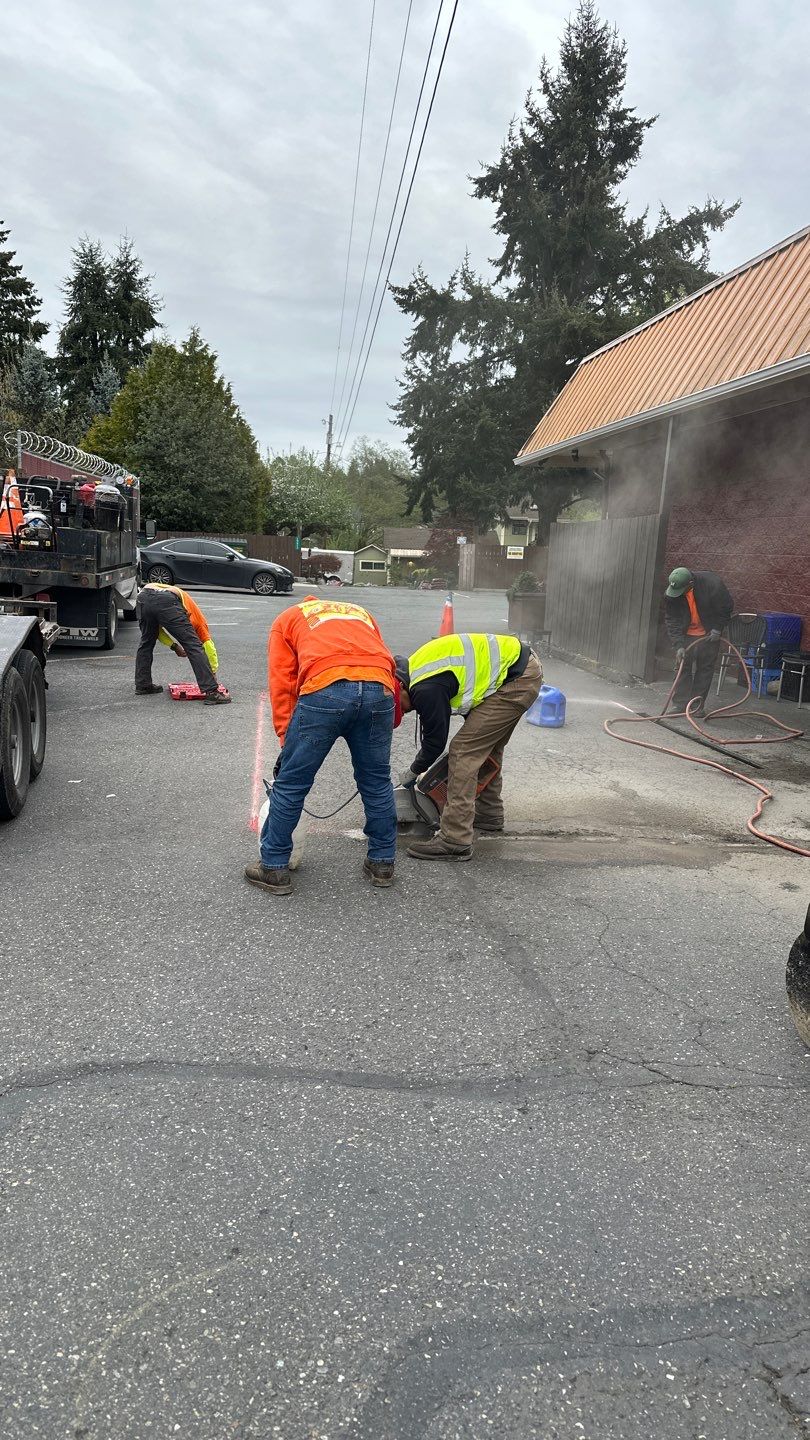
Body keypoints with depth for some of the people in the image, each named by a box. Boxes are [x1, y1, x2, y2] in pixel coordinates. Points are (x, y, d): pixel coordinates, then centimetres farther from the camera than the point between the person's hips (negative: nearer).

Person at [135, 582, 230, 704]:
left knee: (146, 643, 29)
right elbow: (209, 646, 27)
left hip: (143, 598, 5)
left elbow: (155, 628, 36)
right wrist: (213, 672, 37)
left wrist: (174, 646, 30)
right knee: (194, 647, 2)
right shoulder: (198, 617, 31)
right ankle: (211, 692, -4)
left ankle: (142, 685, 36)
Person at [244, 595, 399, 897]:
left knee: (291, 784, 9)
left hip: (325, 691, -3)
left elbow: (281, 684, 17)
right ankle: (382, 862, 31)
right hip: (378, 690, 4)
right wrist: (390, 720, 31)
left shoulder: (286, 619, 29)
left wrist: (287, 741, 17)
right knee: (376, 781, 20)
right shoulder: (359, 612, 38)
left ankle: (274, 868, 19)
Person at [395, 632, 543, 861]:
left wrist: (413, 772, 9)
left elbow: (436, 739, -7)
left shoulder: (426, 688, -19)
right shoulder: (417, 665, 11)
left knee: (464, 750, -10)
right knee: (486, 746, 23)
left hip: (518, 680, -11)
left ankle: (455, 841, -10)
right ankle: (489, 817, 38)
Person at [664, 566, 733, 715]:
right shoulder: (672, 593, -22)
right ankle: (680, 704, 3)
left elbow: (727, 607, -11)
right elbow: (671, 620, -16)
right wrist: (678, 645, -22)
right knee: (684, 668, -1)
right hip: (686, 634, 2)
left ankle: (697, 705, 6)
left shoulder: (713, 584, -28)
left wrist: (717, 629, -13)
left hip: (709, 634, -1)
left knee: (705, 669, 1)